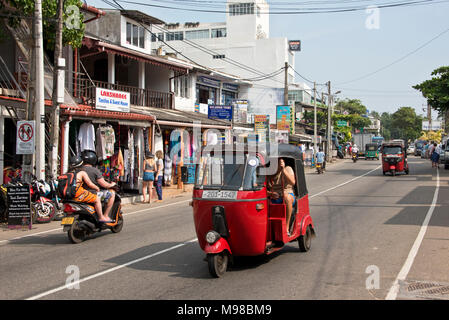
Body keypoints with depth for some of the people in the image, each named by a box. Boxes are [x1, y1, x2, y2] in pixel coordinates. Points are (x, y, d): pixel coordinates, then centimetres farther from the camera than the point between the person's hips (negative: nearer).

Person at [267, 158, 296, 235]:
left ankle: (287, 228, -37)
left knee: (287, 197, -39)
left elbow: (293, 182, -16)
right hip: (273, 199, 2)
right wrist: (270, 193, -17)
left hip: (288, 195, -2)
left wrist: (283, 170, -19)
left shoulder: (288, 169, 1)